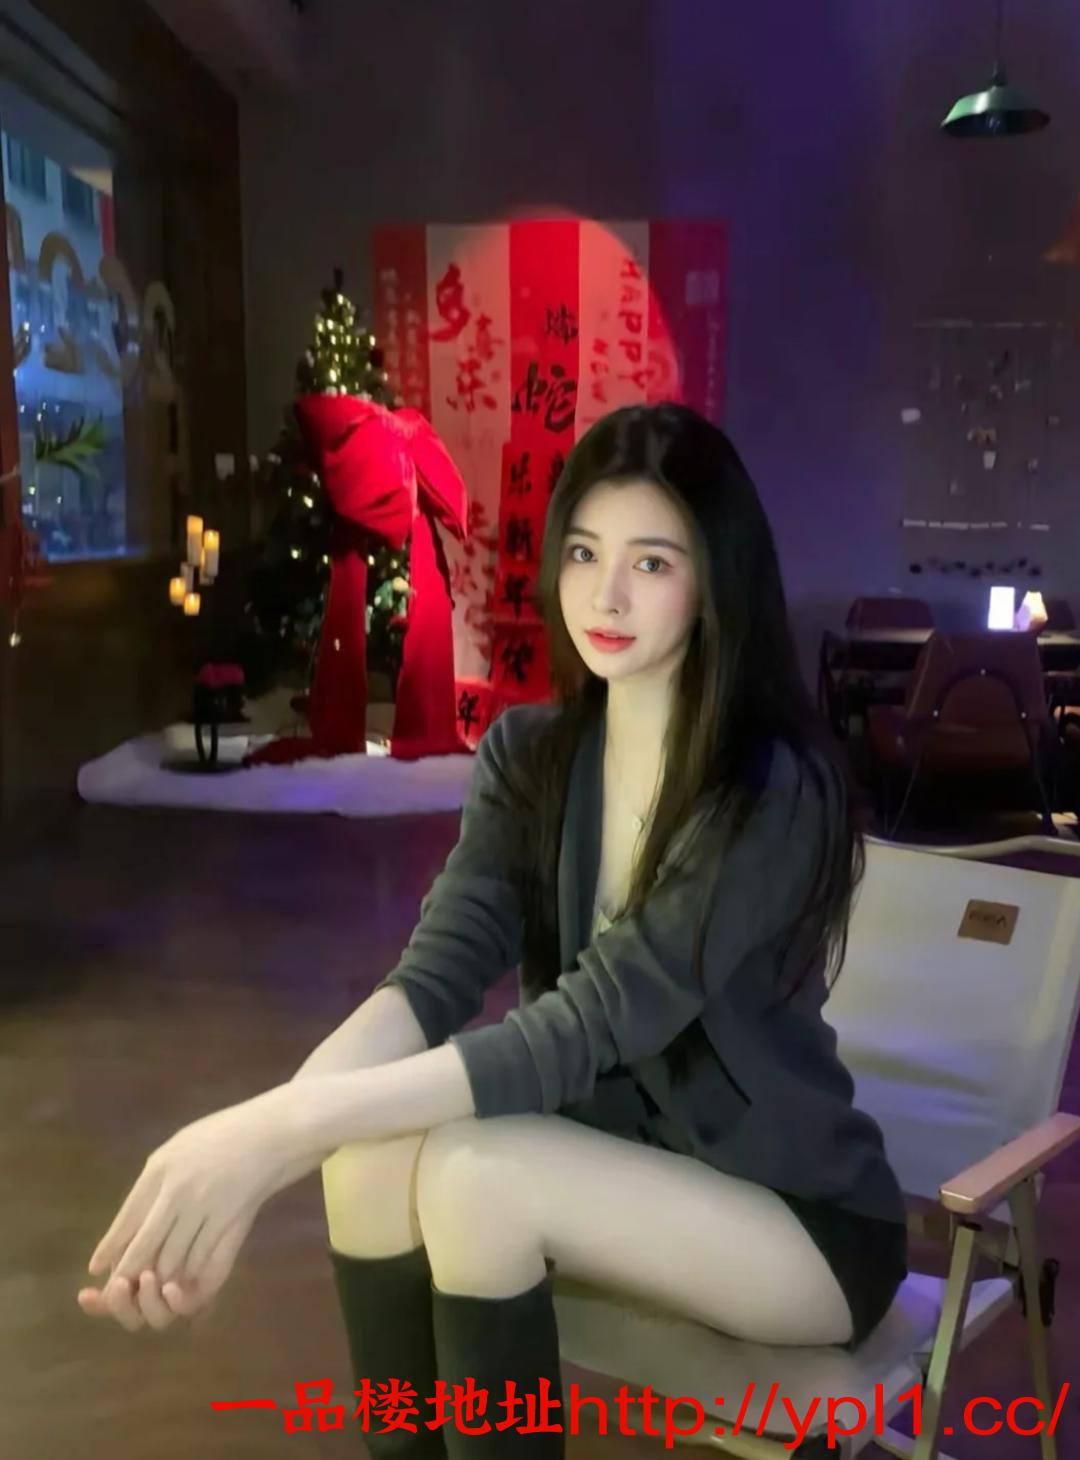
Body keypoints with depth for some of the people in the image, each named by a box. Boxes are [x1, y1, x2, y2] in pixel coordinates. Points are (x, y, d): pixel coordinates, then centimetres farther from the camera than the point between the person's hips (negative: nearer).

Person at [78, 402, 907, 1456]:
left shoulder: (778, 792, -22)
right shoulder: (527, 754, -3)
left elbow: (592, 1025, -31)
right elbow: (436, 974, -16)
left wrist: (288, 1126, -39)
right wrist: (260, 1136, -34)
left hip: (800, 1219, -5)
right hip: (622, 1174, 5)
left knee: (471, 1169, -28)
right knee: (373, 1140, -21)